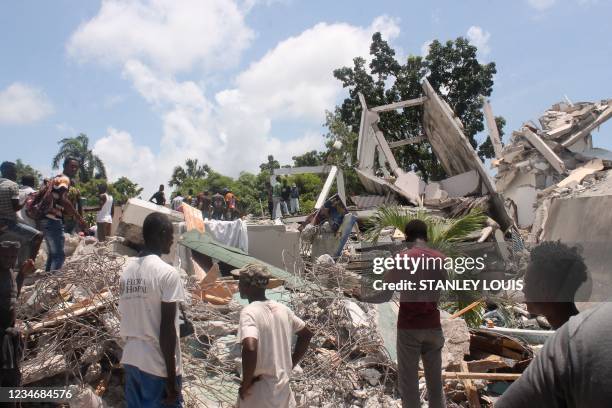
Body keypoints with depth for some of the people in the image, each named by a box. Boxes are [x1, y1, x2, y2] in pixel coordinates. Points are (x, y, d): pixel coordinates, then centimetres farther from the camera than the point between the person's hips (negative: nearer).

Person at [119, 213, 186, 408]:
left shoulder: (127, 269, 4)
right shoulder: (168, 273, -16)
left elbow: (127, 318, 10)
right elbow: (167, 328, -18)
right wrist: (171, 379, -12)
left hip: (130, 359, 7)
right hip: (158, 365, -7)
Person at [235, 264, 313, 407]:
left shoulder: (249, 312, -18)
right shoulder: (282, 309, 3)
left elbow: (250, 348, -34)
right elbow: (307, 334, 15)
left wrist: (245, 384, -19)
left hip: (259, 394, -6)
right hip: (283, 388, 6)